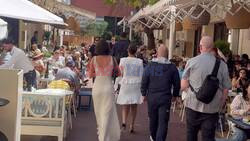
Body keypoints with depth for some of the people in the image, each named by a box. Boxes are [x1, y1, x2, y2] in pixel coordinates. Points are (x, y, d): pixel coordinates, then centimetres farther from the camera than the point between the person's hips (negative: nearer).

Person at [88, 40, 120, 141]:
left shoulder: (94, 59, -3)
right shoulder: (111, 59, -4)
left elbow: (90, 75, 3)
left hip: (97, 86, 2)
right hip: (108, 86, -2)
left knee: (99, 112, 19)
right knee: (107, 113, 2)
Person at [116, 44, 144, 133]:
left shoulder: (123, 60, -5)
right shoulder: (140, 62, -2)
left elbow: (120, 73, 2)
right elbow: (141, 75, 1)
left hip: (125, 83, -1)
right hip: (136, 84, 1)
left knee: (125, 105, 5)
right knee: (134, 106, 8)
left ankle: (124, 122, -18)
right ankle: (132, 126, 13)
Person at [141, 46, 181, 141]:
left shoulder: (150, 66, -3)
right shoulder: (172, 68, -4)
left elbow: (144, 82, -2)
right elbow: (177, 84, 3)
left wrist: (144, 94, 11)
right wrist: (175, 95, 18)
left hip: (151, 97, 2)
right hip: (165, 98, -2)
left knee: (153, 119, 19)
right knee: (163, 122, -1)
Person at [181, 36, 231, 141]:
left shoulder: (192, 62, -6)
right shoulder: (222, 65, -4)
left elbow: (183, 86, -1)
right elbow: (225, 89, 0)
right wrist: (220, 105, 14)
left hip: (193, 104, 0)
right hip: (212, 108, 0)